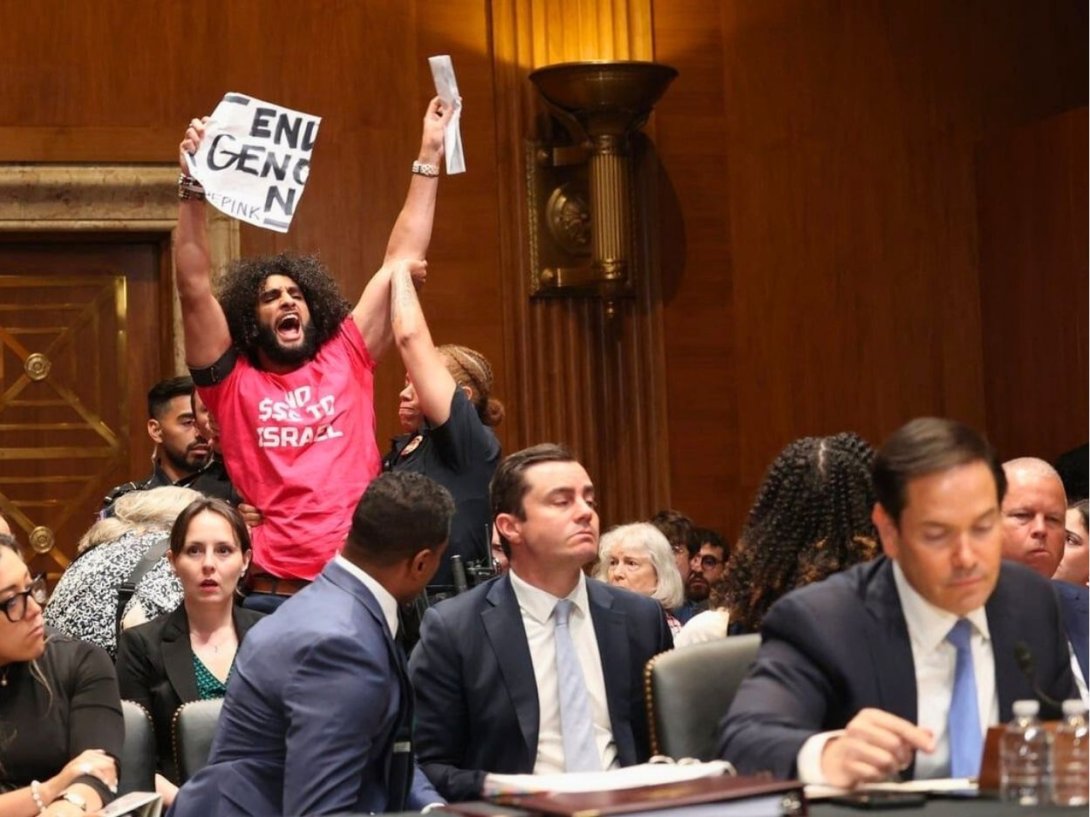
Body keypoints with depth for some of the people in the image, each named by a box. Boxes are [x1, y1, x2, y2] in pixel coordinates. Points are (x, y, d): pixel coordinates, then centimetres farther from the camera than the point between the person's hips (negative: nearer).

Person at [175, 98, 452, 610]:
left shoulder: (346, 361, 12)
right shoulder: (233, 381, 7)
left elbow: (401, 261, 12)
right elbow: (194, 288, -3)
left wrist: (429, 156, 11)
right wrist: (194, 185, -12)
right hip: (272, 596, -2)